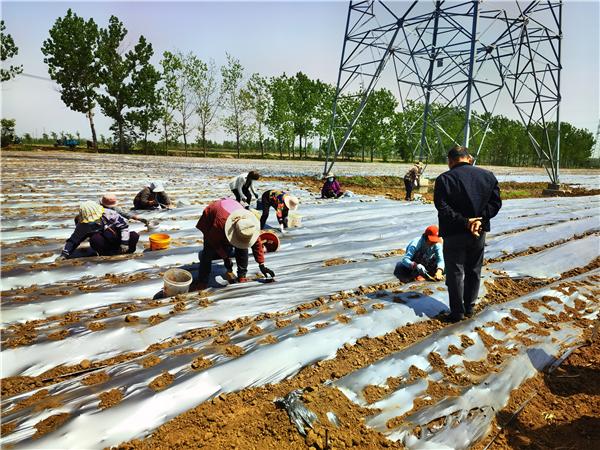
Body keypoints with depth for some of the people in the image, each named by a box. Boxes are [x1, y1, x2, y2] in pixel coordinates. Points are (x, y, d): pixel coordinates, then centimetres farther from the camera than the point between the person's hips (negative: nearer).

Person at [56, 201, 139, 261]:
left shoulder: (108, 214, -19)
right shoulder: (83, 225, -15)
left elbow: (124, 224, -14)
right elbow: (73, 240, -9)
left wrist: (125, 242, -17)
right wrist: (64, 254, -19)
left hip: (118, 241, 0)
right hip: (105, 244, 0)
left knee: (134, 236, -24)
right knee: (95, 238, -32)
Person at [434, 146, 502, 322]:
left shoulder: (444, 179, -12)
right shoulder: (488, 175, 3)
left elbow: (443, 207, -19)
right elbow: (496, 201, -1)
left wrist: (464, 222, -18)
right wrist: (480, 219, -10)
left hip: (454, 234, -4)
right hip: (479, 232, 5)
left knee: (455, 273, 5)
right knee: (474, 271, 17)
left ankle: (457, 312, 10)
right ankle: (469, 308, 25)